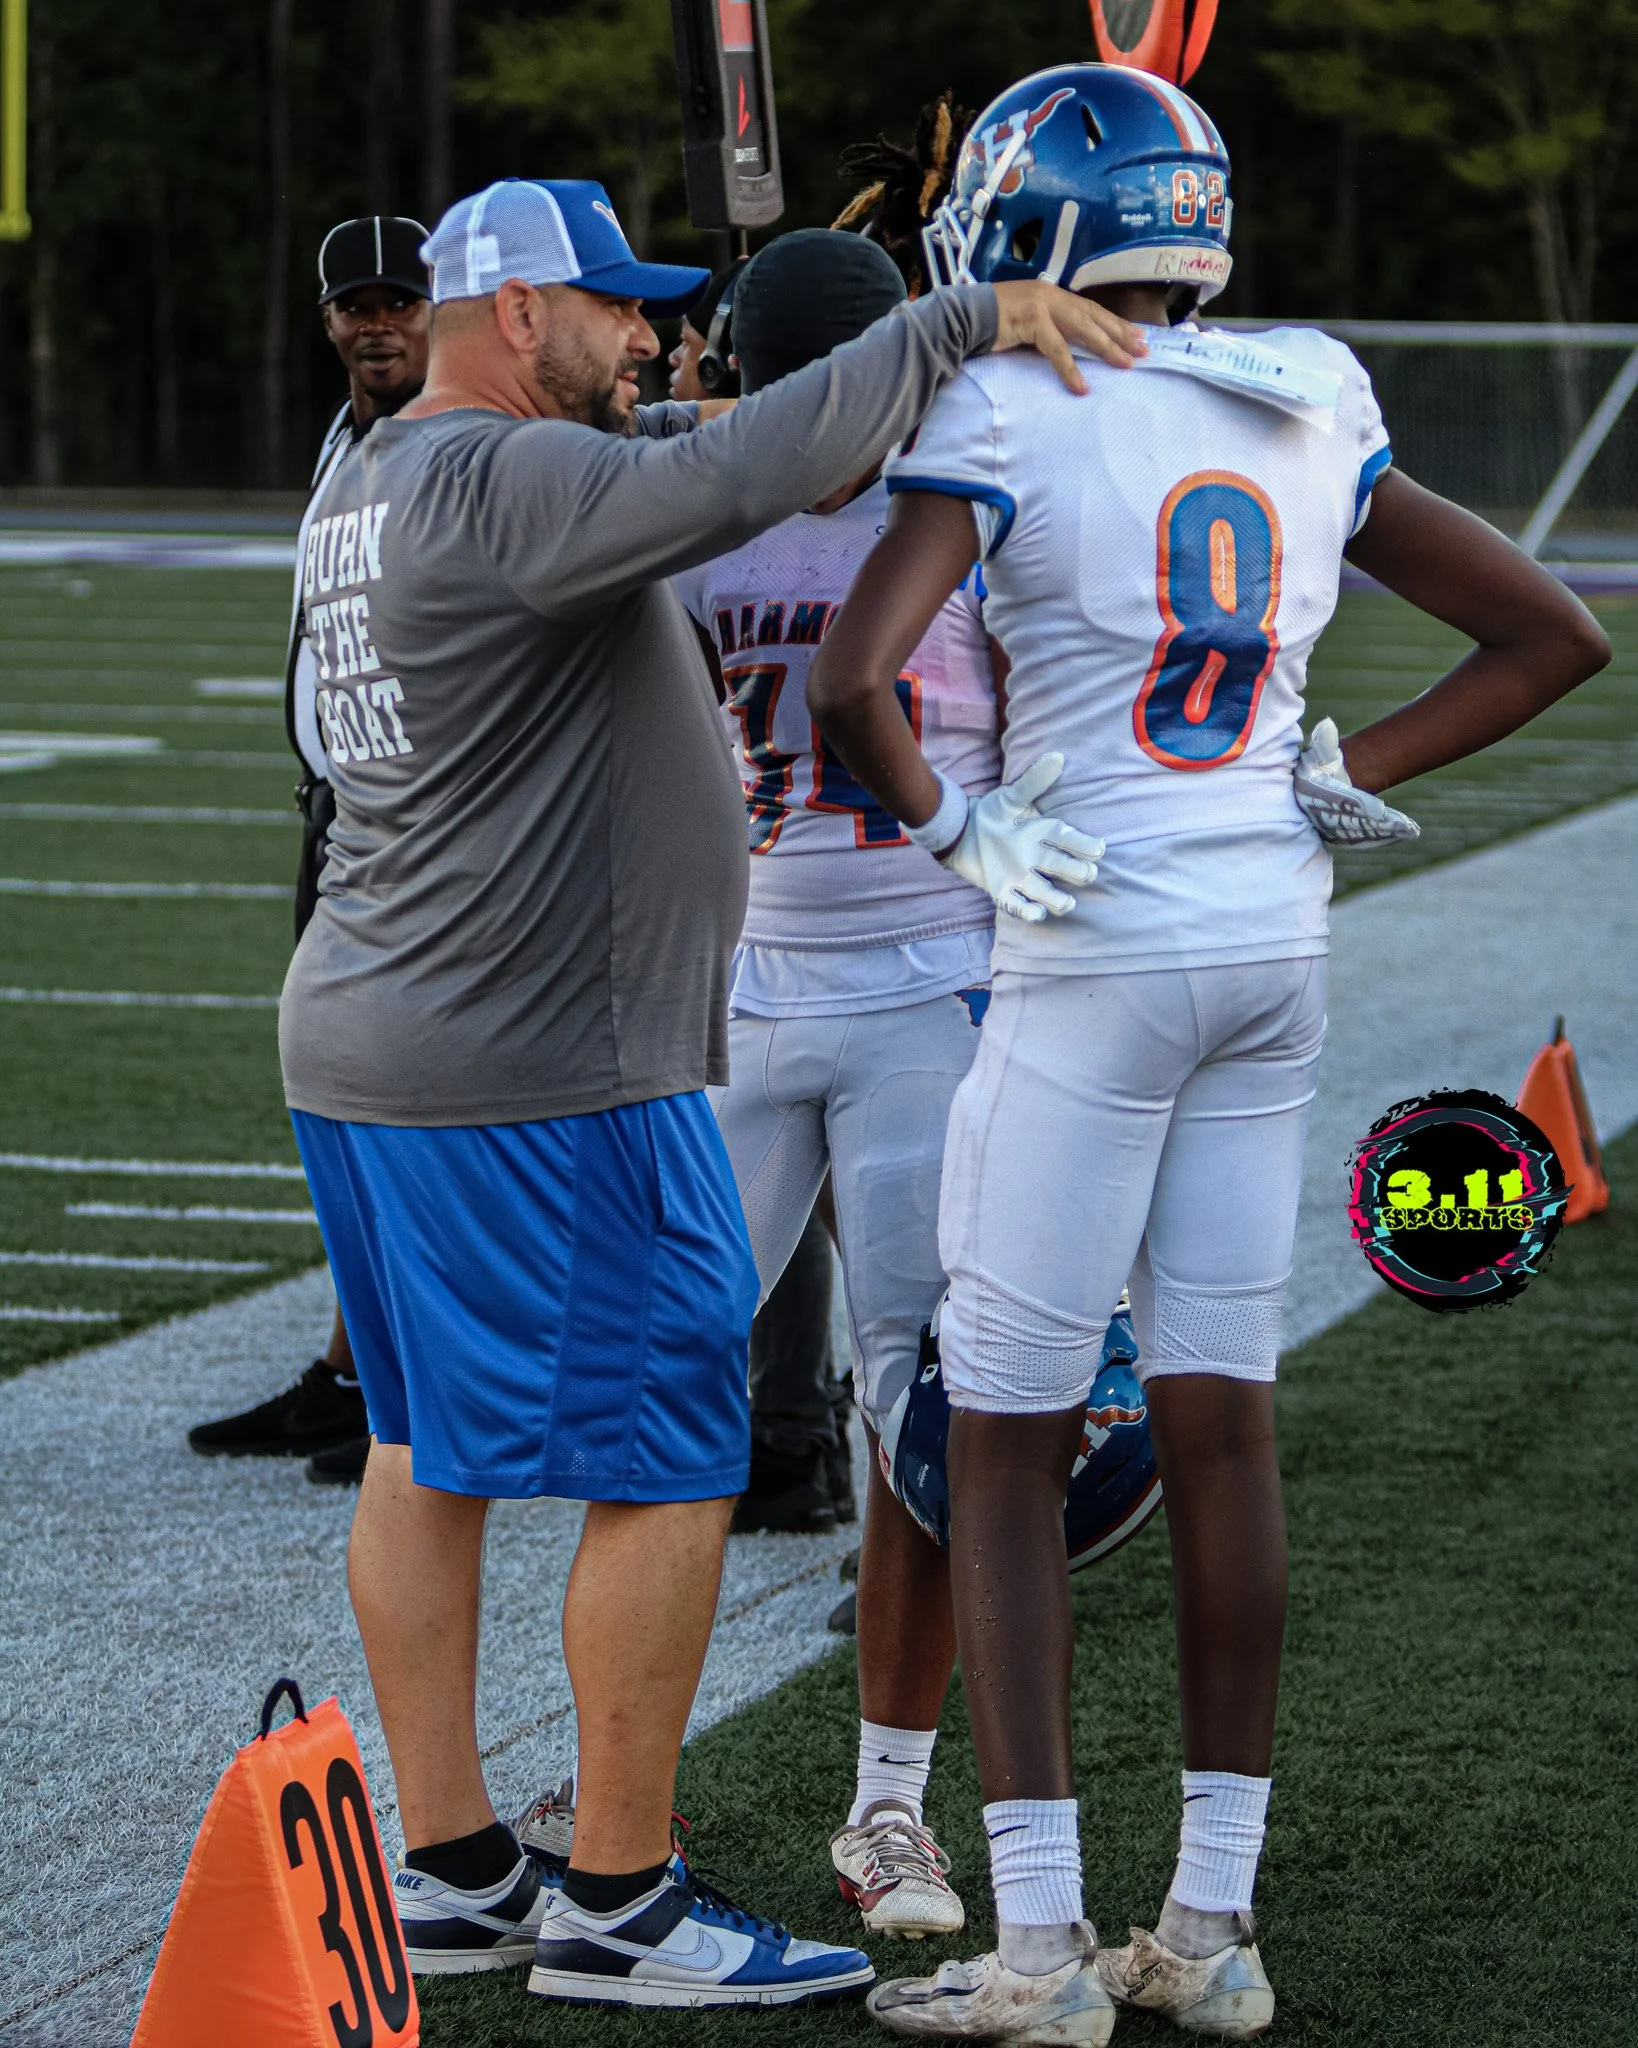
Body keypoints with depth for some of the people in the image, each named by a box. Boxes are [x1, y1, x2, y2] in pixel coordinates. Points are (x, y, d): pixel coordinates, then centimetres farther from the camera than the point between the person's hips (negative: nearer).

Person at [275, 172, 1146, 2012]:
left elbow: (666, 468, 20)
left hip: (363, 1043, 10)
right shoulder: (501, 484, -18)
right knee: (671, 1469, -2)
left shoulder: (369, 485, 13)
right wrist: (959, 326, -27)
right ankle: (617, 1904, 2)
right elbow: (731, 482, -33)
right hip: (534, 1080, -10)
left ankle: (449, 1873, 19)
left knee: (428, 1449, 13)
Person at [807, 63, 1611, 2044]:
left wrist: (956, 831, -9)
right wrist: (1342, 781, 10)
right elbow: (1551, 633, 12)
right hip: (1276, 945, 6)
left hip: (1096, 962, -6)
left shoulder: (1008, 420, -11)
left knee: (1006, 1446, 2)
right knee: (1218, 1424, 10)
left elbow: (849, 680, -25)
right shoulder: (1307, 419, 7)